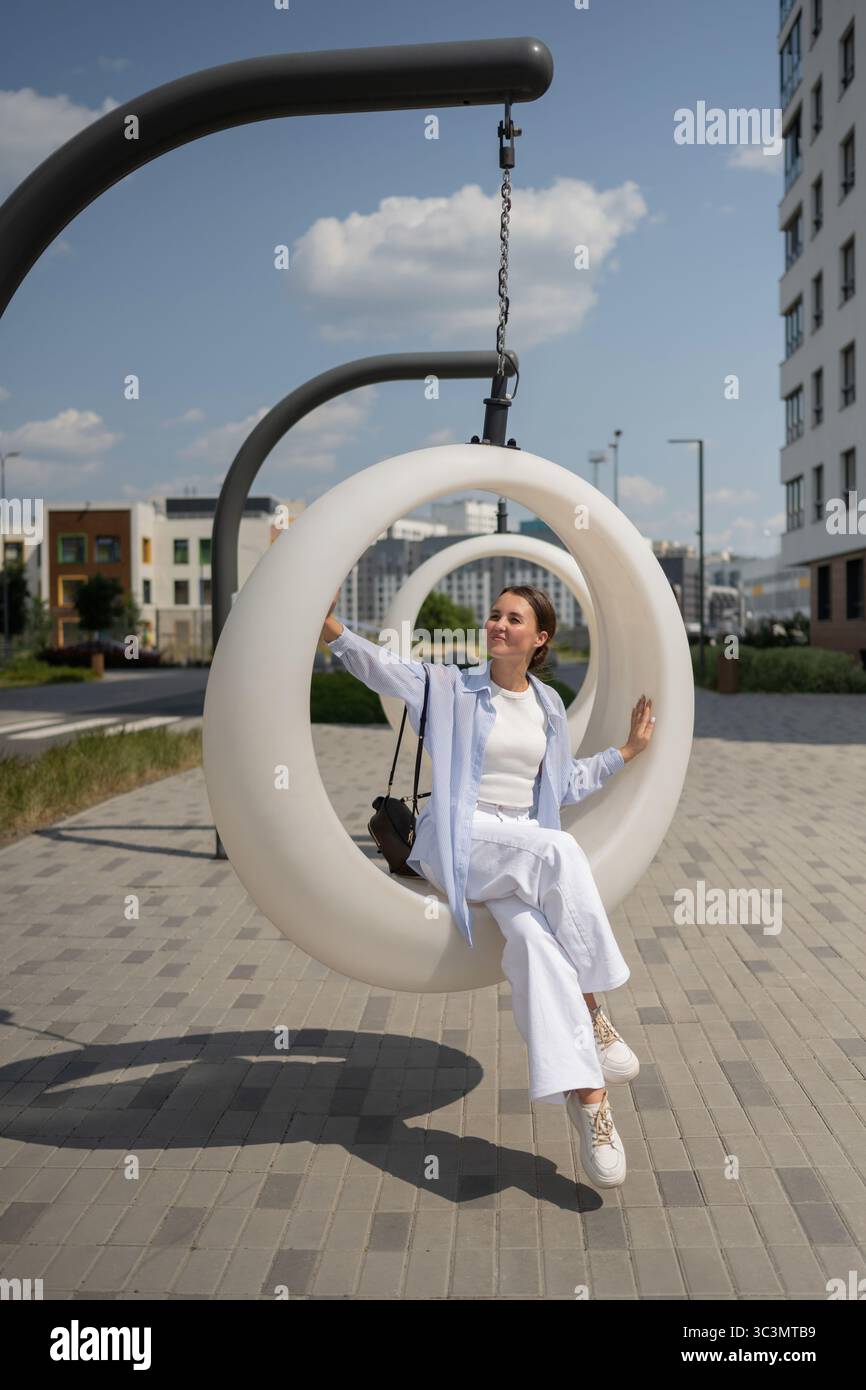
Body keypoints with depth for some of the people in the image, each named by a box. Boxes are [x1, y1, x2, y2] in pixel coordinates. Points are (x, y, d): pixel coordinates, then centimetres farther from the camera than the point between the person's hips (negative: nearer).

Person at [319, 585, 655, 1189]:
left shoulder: (549, 705, 17)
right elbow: (380, 664, -11)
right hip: (457, 843, -3)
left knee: (532, 935, -29)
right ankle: (589, 1009, -22)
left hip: (525, 852, 3)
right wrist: (329, 625, -26)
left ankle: (585, 1094, -31)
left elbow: (566, 783, 27)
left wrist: (628, 750, 25)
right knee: (560, 852, -33)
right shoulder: (450, 686, 4)